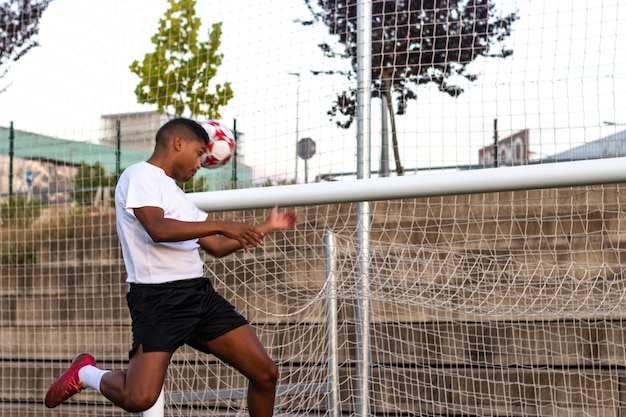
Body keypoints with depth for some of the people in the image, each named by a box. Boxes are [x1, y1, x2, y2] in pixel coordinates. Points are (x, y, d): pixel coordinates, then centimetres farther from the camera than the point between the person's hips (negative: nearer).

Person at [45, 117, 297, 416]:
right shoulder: (140, 176, -4)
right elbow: (158, 229, -21)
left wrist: (266, 228, 29)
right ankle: (85, 373, 11)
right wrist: (222, 226, -19)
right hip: (158, 298, -8)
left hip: (200, 293, 8)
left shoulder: (175, 193, 23)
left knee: (265, 373, 1)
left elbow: (217, 246, 29)